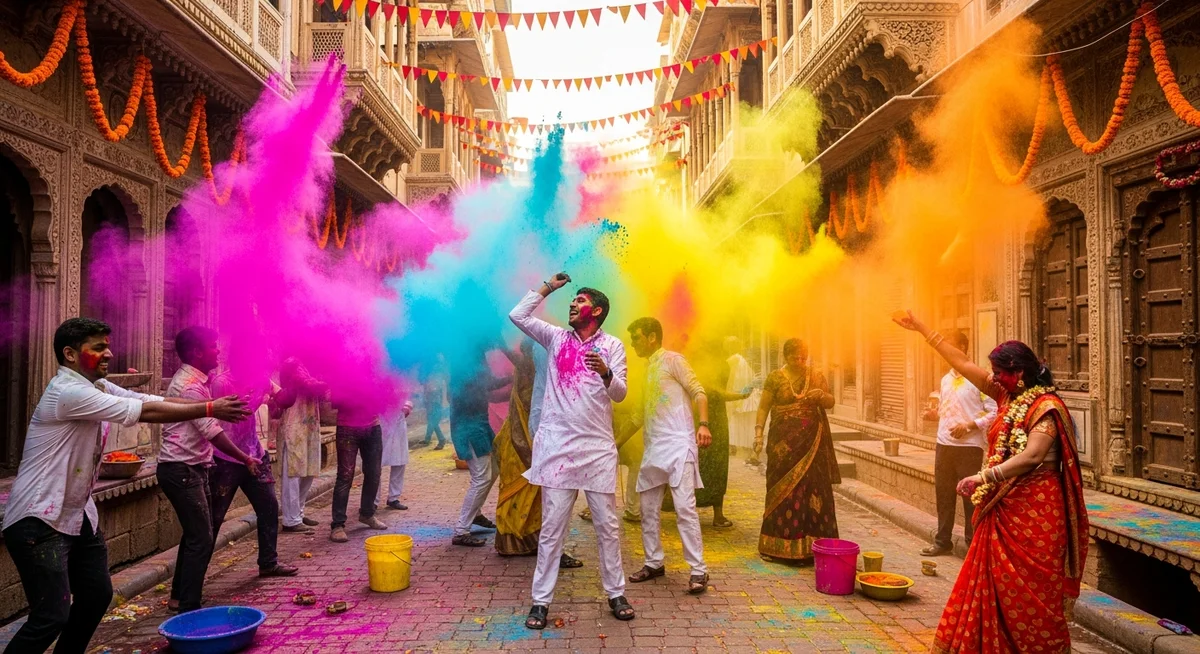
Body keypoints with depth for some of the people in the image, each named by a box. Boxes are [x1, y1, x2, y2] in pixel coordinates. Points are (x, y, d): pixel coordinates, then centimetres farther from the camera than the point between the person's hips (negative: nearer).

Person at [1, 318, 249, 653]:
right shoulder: (69, 392, -21)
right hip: (39, 519, -10)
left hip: (77, 513, 10)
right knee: (52, 615, -11)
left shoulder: (98, 387, 9)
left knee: (97, 594, 16)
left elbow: (154, 400, 0)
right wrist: (209, 409, -20)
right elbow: (144, 412, -24)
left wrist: (216, 405, -11)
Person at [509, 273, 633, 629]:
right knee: (552, 528, 2)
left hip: (598, 449, 0)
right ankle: (541, 601, 9)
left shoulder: (612, 345, 5)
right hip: (558, 446, 0)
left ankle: (616, 594, 21)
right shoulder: (556, 338, 9)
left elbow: (620, 393, -3)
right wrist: (547, 288, 7)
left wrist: (605, 373, -24)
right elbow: (517, 315, 1)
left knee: (607, 526, 7)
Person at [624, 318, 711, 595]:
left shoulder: (673, 359, -2)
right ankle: (654, 563, 22)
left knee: (684, 507, -12)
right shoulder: (646, 368, 20)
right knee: (648, 508, 10)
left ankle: (699, 570, -7)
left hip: (677, 444, -8)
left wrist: (703, 424, -24)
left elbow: (697, 391, -9)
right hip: (653, 447, 9)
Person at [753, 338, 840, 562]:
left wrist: (821, 395, -11)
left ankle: (811, 544, 11)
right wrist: (758, 433, -10)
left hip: (812, 443, 3)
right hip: (784, 443, -2)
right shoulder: (775, 378, -1)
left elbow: (831, 403, 11)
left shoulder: (817, 376, 7)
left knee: (813, 489, 2)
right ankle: (779, 545, 9)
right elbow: (764, 407, -1)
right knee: (783, 489, 1)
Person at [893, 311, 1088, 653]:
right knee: (996, 584, 12)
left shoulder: (1046, 406, -14)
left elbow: (1031, 456, -26)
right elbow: (963, 364, 12)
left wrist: (984, 477, -30)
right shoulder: (1008, 396, 9)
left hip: (1033, 509, -8)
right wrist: (922, 329, 13)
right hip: (1003, 506, 8)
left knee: (1030, 590, 0)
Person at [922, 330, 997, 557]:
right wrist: (935, 412, 3)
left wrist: (969, 425, -18)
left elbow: (994, 412, -12)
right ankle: (942, 541, 22)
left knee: (971, 496, 2)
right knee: (943, 493, 11)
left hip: (969, 446, -7)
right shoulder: (946, 379, 14)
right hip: (944, 445, 7)